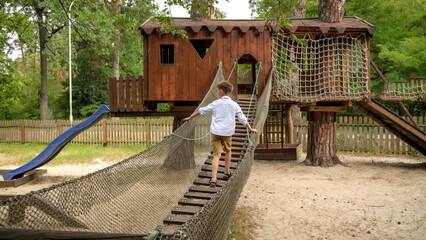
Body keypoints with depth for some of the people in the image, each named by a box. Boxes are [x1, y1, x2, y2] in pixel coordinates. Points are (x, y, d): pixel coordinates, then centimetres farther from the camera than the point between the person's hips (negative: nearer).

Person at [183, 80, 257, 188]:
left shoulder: (216, 103, -1)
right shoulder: (234, 105, 3)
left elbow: (202, 111, 7)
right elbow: (243, 119, 9)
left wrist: (190, 117, 20)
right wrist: (250, 129, 23)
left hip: (216, 132, -1)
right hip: (228, 132, 1)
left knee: (217, 155, -4)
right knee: (228, 151, 24)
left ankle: (213, 179, -13)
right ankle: (227, 173, 37)